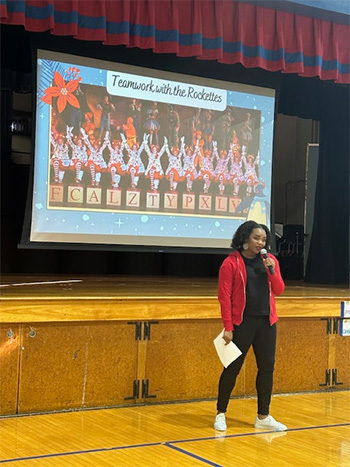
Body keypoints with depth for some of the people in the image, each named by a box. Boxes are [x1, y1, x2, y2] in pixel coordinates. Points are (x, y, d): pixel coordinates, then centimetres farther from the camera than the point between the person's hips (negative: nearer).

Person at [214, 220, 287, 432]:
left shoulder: (270, 261, 8)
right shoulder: (231, 263, -7)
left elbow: (279, 290, 6)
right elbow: (224, 297, -9)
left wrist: (272, 270, -11)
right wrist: (228, 327, -13)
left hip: (266, 322, 5)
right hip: (242, 323, -5)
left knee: (267, 367, 6)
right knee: (232, 368, 2)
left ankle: (263, 417, 18)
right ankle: (221, 414, 17)